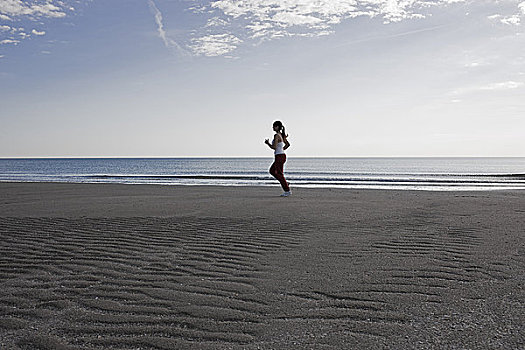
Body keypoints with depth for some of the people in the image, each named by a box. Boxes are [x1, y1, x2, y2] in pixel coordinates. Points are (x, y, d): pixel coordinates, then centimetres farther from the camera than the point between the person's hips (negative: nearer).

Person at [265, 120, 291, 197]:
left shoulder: (276, 135, -16)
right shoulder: (282, 135, 11)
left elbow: (274, 147, -21)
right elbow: (288, 144, 18)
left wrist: (268, 143, -5)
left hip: (279, 157, -10)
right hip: (282, 155, 10)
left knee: (279, 174, 0)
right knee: (272, 171, 19)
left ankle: (287, 191, 4)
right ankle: (285, 184, 16)